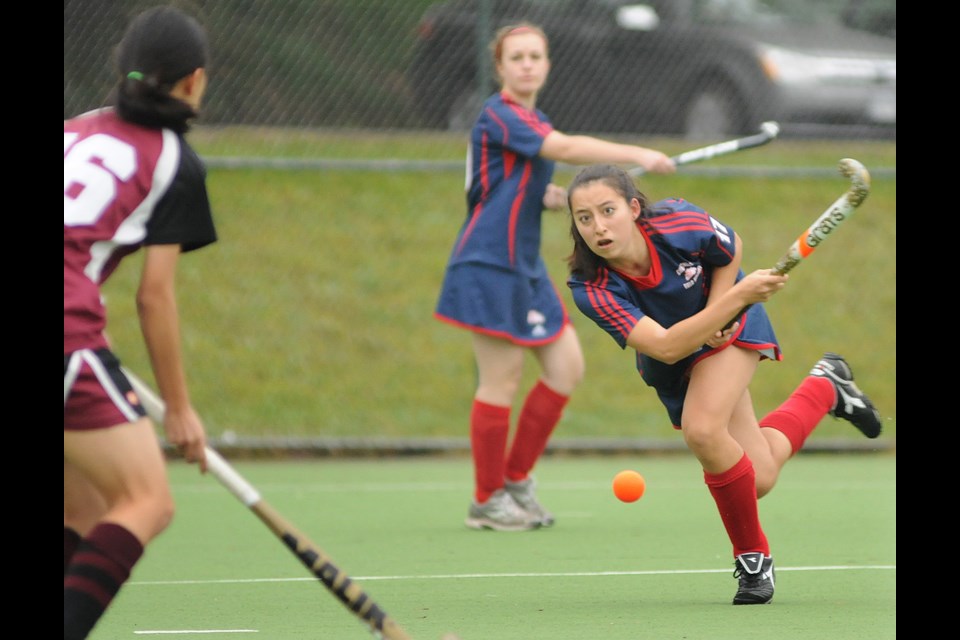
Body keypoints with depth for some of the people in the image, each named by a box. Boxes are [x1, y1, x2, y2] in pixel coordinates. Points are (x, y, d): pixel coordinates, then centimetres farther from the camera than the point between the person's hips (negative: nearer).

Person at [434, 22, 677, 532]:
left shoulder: (535, 122, 15)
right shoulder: (498, 114, -13)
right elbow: (565, 149, -26)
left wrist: (554, 197, 7)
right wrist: (638, 156, -28)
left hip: (525, 267, 9)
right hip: (489, 264, -9)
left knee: (567, 368, 7)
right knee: (501, 380, -6)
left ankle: (516, 479, 17)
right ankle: (487, 501, 4)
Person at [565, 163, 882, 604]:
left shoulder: (682, 225, -31)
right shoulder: (590, 289, -33)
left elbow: (731, 250, -6)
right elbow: (665, 347, -39)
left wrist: (718, 313, -21)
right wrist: (737, 297, -44)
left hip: (731, 326, -2)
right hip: (671, 368, 3)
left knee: (702, 431, -30)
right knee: (758, 480, 3)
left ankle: (752, 557, -6)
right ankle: (825, 386, 33)